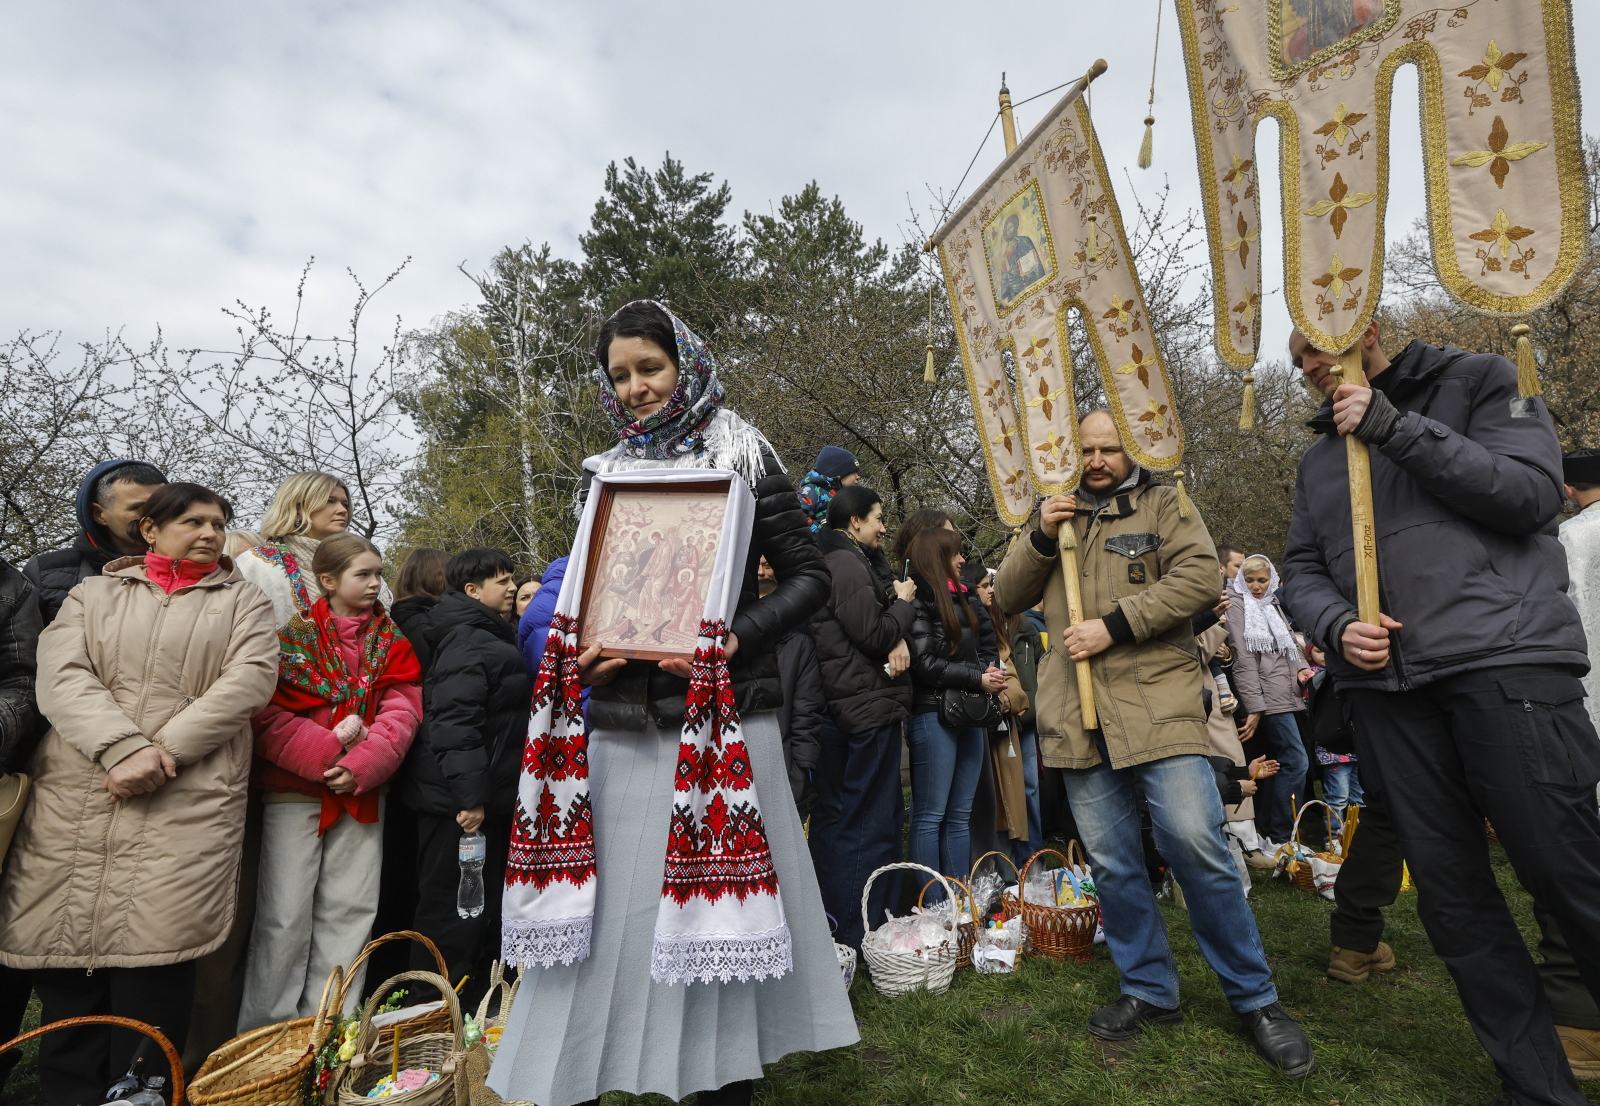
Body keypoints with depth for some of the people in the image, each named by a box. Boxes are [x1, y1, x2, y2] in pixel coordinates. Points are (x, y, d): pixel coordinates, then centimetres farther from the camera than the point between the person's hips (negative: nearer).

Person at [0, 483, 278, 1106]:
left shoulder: (241, 600, 12)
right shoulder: (95, 593, 16)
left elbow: (250, 679, -3)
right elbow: (61, 677, 1)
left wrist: (163, 751, -12)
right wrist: (123, 748, -15)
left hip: (187, 804, -2)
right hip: (73, 801, 2)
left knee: (151, 967, -5)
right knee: (66, 976, 5)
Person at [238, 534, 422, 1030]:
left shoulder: (391, 643, 8)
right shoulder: (291, 635, -1)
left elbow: (401, 714, -1)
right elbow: (265, 715, -9)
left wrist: (360, 766, -14)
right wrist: (327, 746, -19)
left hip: (361, 792, 3)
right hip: (294, 789, -3)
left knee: (349, 911, 8)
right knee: (285, 913, 2)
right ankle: (266, 1029, 18)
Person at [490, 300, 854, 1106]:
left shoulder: (742, 460, 1)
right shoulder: (608, 474, 14)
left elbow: (809, 577, -2)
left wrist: (731, 641, -16)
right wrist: (582, 651, -1)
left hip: (722, 715, -3)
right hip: (624, 724, 4)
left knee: (720, 900, 6)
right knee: (612, 905, 9)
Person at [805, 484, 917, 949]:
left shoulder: (856, 562, 18)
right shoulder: (850, 564, -15)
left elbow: (874, 627, 14)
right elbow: (874, 636, -18)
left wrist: (898, 640, -7)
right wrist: (903, 603, -2)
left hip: (837, 712, 10)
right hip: (870, 707, -10)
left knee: (833, 819, 15)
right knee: (872, 826, -1)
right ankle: (859, 936, 8)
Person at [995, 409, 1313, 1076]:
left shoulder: (1162, 506, 7)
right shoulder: (1057, 517, 18)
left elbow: (1201, 576, -9)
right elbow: (1008, 598, 13)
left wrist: (1114, 626, -16)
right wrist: (1041, 538, -4)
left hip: (1158, 702, -3)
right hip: (1079, 716, 4)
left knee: (1196, 843, -8)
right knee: (1112, 862, 9)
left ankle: (1254, 999, 14)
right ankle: (1150, 990, 26)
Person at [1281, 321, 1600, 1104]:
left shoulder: (1481, 383, 8)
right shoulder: (1319, 459, 20)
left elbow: (1531, 494, -7)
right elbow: (1301, 571, 16)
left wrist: (1393, 426, -11)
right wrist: (1335, 624, -5)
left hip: (1503, 655, -4)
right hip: (1385, 685, 4)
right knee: (1451, 894, 5)